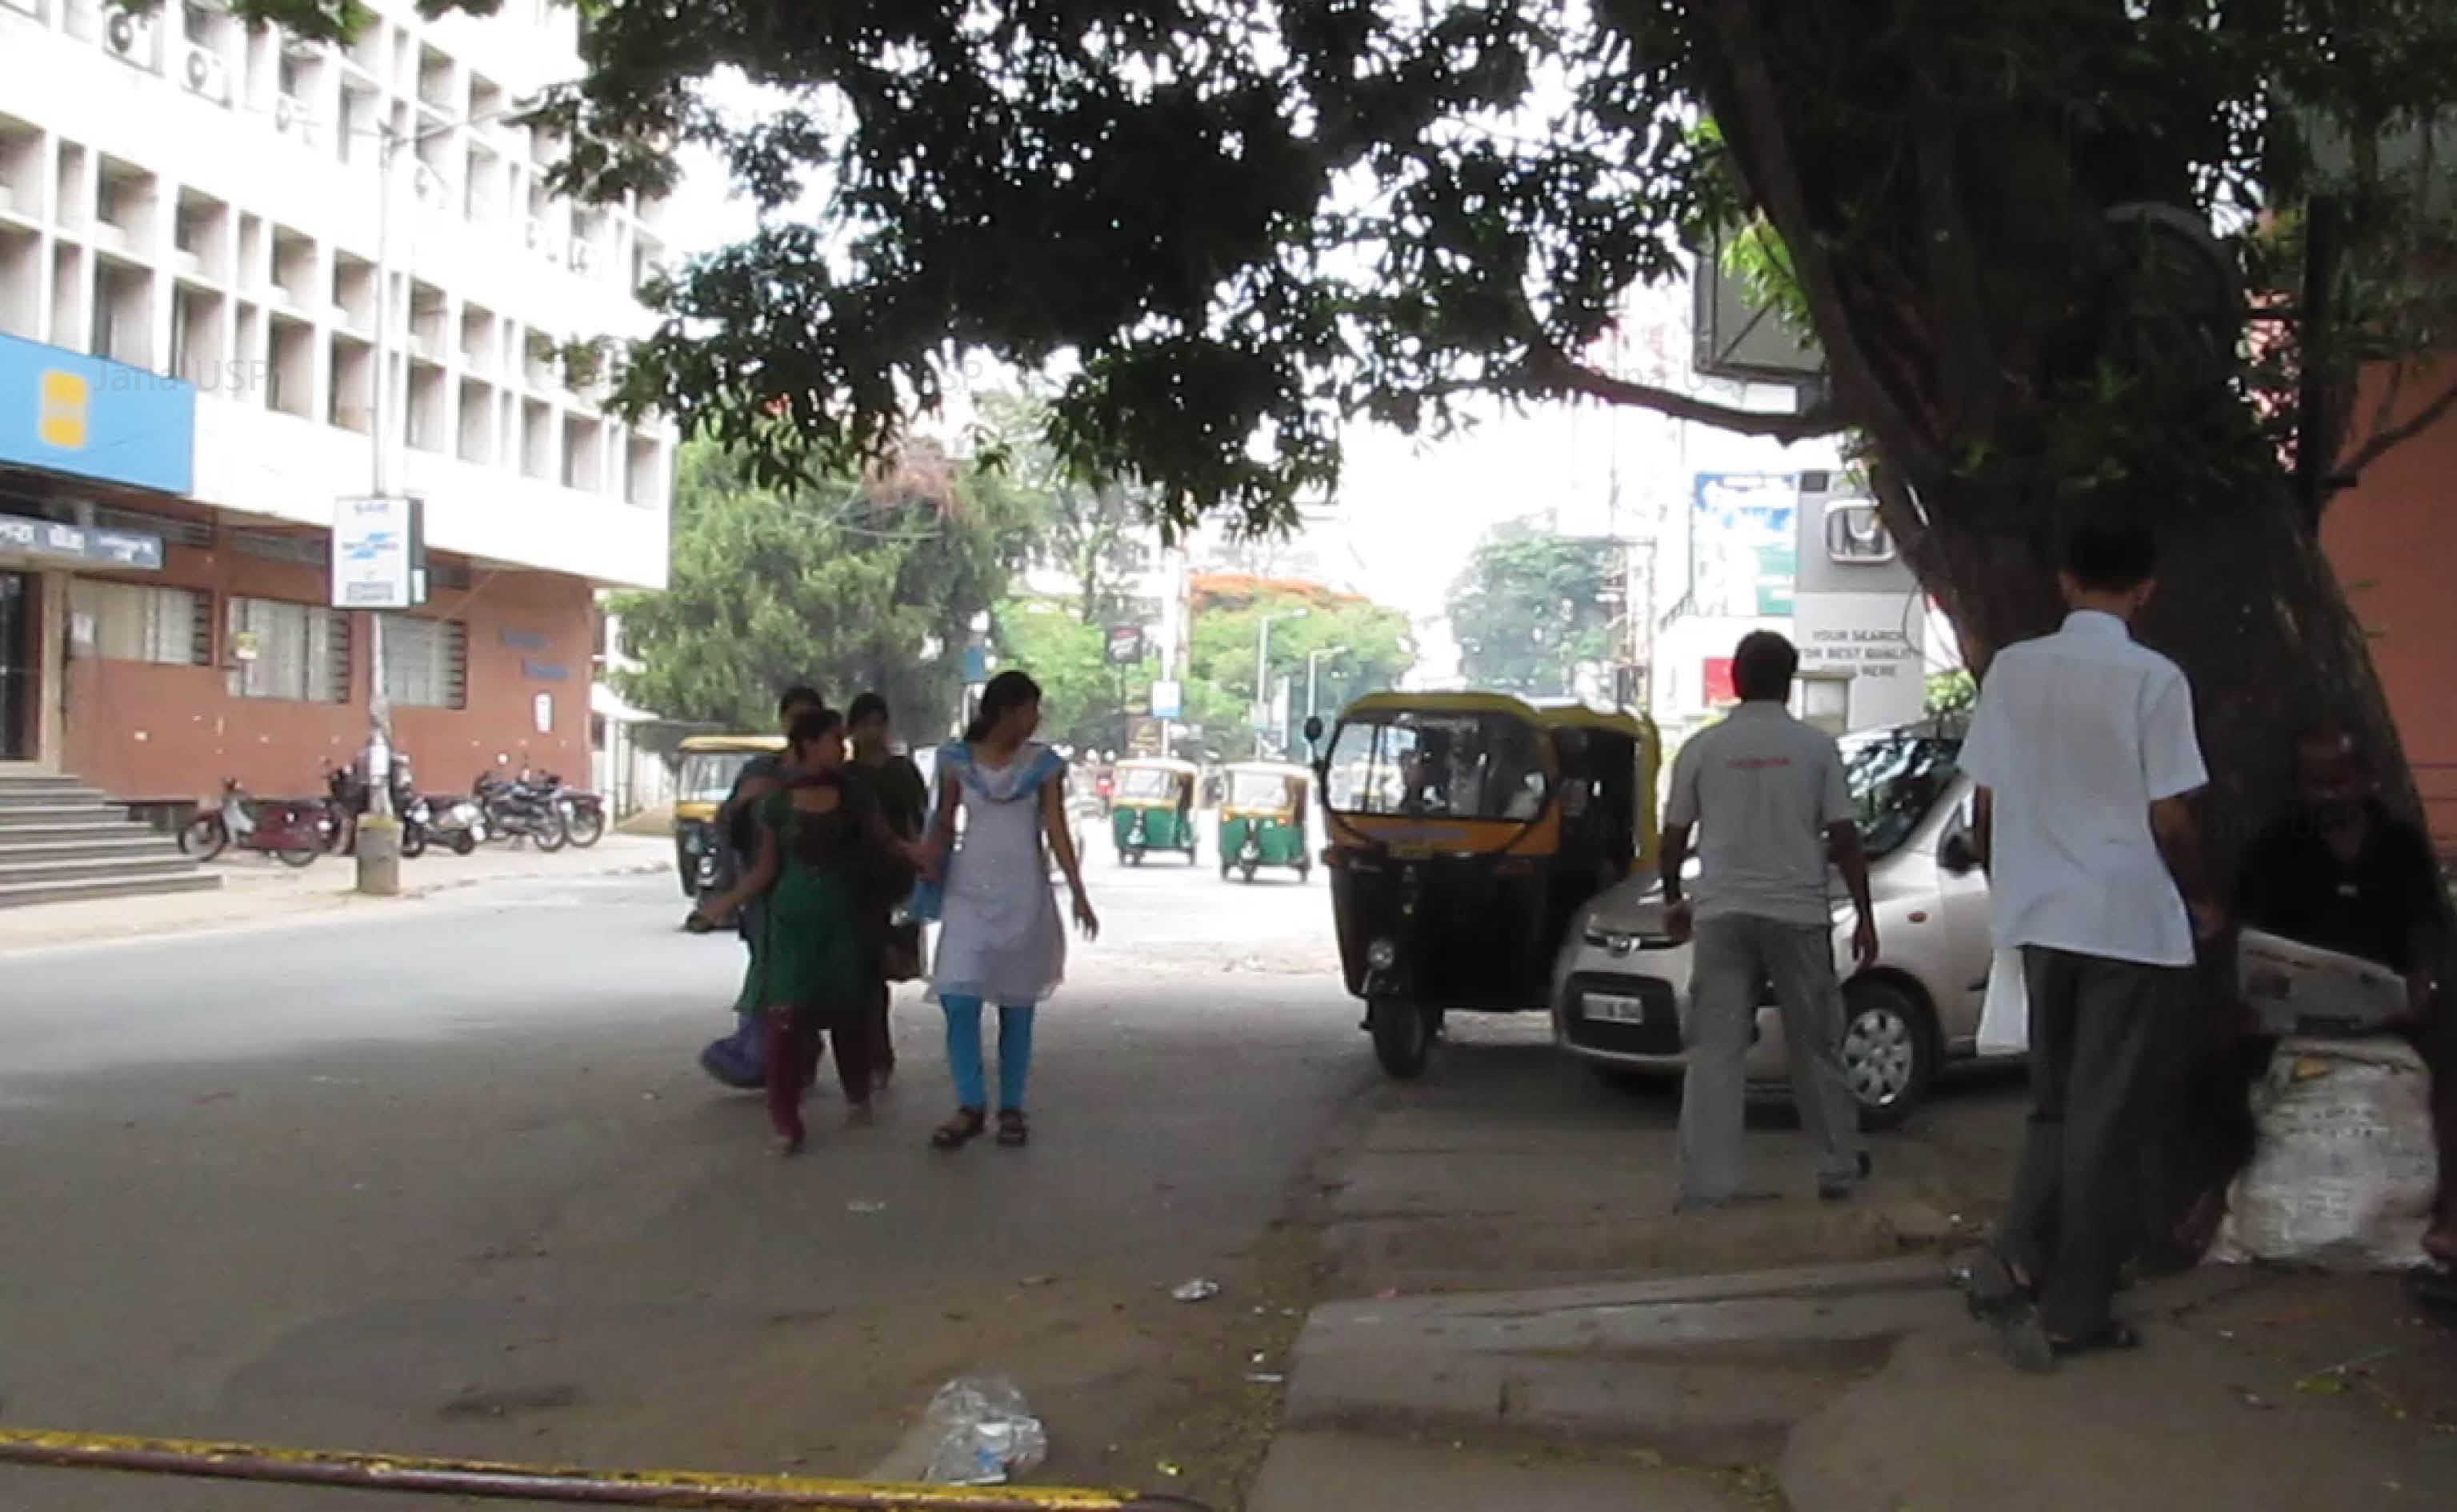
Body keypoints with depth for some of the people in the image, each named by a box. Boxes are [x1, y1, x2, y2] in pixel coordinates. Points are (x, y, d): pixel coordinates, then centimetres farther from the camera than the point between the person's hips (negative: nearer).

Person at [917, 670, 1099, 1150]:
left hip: (1024, 894, 0)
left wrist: (1078, 894, -15)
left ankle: (1012, 1109, 12)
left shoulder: (1044, 764, -1)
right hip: (968, 892, 0)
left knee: (1016, 1006, 4)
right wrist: (928, 856, -13)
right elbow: (944, 823, 8)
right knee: (959, 1001, -10)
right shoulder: (957, 759, 0)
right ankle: (970, 1108, -2)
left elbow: (1057, 832, -5)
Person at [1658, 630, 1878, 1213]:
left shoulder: (1702, 748, 3)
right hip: (1797, 913, 0)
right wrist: (1865, 916, 6)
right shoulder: (1816, 746, 1)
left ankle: (1706, 1184, -5)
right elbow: (1843, 837, -1)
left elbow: (1674, 835, 6)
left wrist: (1674, 897, 23)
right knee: (1816, 1047, 14)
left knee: (1716, 1050, 0)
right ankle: (1839, 1166, 24)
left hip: (1721, 913, 0)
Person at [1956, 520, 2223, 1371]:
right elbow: (2168, 819, -9)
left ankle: (2016, 1260, 2)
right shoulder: (2152, 678, -10)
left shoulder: (2012, 669, 3)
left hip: (2041, 916, 4)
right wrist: (2201, 902, 8)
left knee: (2055, 1103, 17)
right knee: (2104, 1116, 3)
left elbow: (1984, 807, 6)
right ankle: (2075, 1310, 8)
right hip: (2129, 919, -4)